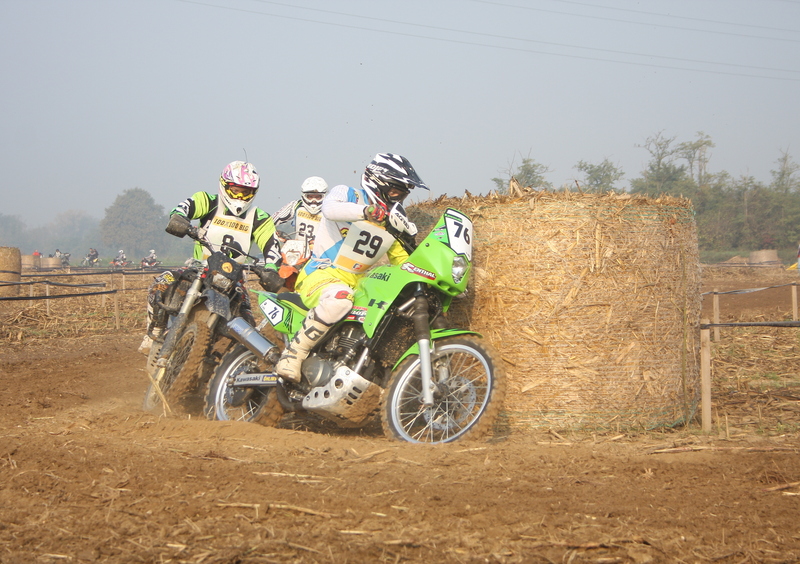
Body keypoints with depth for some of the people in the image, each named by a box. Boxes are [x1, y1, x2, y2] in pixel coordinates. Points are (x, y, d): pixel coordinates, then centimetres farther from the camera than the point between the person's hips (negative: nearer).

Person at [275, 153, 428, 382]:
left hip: (359, 283, 8)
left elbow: (402, 260, 16)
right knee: (339, 298, -40)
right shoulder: (346, 194, -5)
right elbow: (330, 208, -29)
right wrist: (366, 211, -47)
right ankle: (292, 354, -29)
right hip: (322, 276, -8)